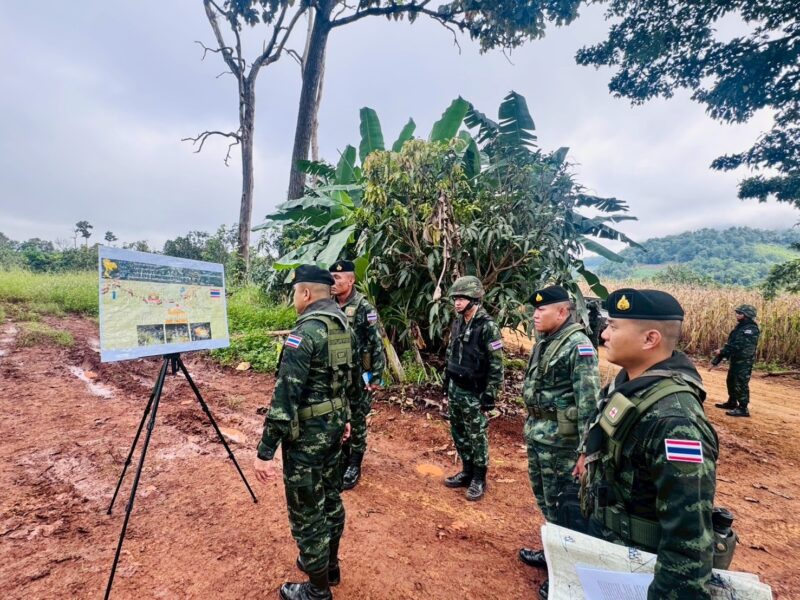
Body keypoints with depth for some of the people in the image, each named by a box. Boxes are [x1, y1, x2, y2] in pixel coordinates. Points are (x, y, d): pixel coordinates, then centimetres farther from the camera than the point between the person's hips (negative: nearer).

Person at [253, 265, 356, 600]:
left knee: (307, 512, 8)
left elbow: (286, 394, -26)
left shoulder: (306, 331, -23)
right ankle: (330, 565, 43)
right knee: (330, 497, 23)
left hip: (309, 432, -9)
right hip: (334, 424, 9)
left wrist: (265, 450, -21)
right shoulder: (343, 325, 5)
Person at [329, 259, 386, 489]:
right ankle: (342, 459, 36)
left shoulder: (364, 308, -15)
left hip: (358, 375, -5)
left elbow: (377, 345, -13)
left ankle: (354, 466, 24)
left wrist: (376, 376, -14)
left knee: (356, 421, 7)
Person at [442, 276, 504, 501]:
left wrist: (489, 396, -16)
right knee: (458, 433, 17)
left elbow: (496, 365, -16)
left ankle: (479, 479, 23)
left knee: (477, 437, 6)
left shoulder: (488, 327, -17)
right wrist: (446, 385, 15)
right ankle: (467, 471, 35)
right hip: (455, 389, 7)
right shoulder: (457, 323, 6)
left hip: (474, 393, -7)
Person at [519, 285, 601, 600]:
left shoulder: (578, 345, -20)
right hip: (536, 431, 9)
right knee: (543, 496, 22)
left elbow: (588, 400, -22)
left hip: (559, 436, -9)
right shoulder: (544, 341, 8)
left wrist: (588, 447, -22)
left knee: (562, 503, 6)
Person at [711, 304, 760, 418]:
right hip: (735, 360, 9)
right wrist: (716, 360, 10)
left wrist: (722, 351, -18)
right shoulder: (740, 327, 13)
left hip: (744, 362, -9)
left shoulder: (751, 329, -16)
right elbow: (730, 343, 14)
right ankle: (732, 403, 33)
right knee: (731, 382, 18)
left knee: (741, 384, -4)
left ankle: (743, 409, 3)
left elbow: (739, 345, -26)